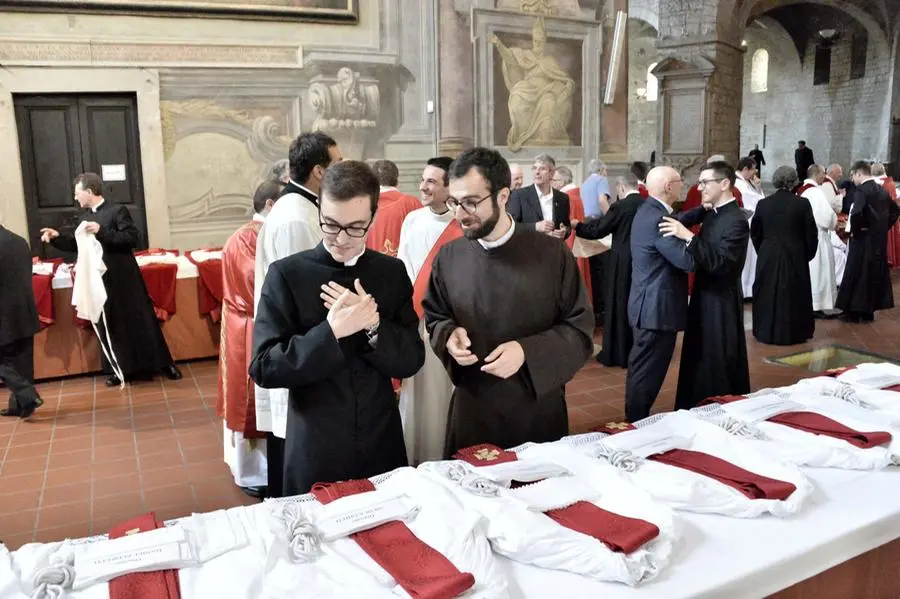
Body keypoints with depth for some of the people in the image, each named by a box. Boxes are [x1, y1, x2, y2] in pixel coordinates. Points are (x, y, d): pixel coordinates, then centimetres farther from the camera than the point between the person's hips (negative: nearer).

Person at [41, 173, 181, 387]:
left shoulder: (117, 210, -9)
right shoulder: (83, 217, 10)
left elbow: (133, 238, -17)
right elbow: (75, 243, 21)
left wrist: (102, 231, -22)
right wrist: (57, 236, 4)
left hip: (124, 279, -6)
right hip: (99, 280, 6)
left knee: (140, 321, 0)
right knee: (108, 325, 9)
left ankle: (164, 364, 10)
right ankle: (120, 369, 20)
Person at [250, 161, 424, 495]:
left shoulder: (392, 272, 0)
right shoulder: (287, 274, -10)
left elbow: (411, 362, -2)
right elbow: (263, 368, -14)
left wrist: (373, 325, -20)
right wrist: (330, 331, -26)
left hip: (383, 446, 3)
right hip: (314, 451, -3)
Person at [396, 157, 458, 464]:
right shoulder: (412, 220, 3)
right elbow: (402, 269, 4)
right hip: (414, 317, 3)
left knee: (444, 391, 6)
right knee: (415, 390, 9)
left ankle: (440, 459, 21)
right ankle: (411, 457, 23)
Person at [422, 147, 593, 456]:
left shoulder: (553, 254, -10)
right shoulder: (448, 257, -2)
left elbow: (580, 330, -6)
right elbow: (434, 318, 11)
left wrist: (528, 351, -21)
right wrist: (449, 335, -11)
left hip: (539, 411, -1)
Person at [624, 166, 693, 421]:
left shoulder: (648, 210, 9)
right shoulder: (657, 219, -23)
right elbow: (687, 261, -26)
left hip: (649, 304, 11)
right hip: (658, 307, -11)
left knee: (642, 368, 20)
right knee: (647, 371, 0)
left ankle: (635, 420, 32)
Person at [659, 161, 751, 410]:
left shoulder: (736, 221, -19)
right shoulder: (713, 213, 8)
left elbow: (720, 263, -29)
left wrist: (688, 236, -34)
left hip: (721, 304, -9)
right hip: (704, 299, 9)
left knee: (718, 369, 2)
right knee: (698, 366, 18)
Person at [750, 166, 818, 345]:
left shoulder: (763, 204, -4)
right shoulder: (802, 204, -9)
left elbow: (755, 233, 4)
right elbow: (811, 234, -4)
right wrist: (807, 255, 10)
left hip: (768, 258, 2)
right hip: (795, 258, -2)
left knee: (767, 295, 12)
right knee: (793, 296, 9)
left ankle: (766, 332, 19)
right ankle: (793, 333, 17)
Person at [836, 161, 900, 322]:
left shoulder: (862, 190, -16)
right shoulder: (881, 190, 9)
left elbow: (856, 213, -31)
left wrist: (854, 230, -15)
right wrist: (884, 227, 17)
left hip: (864, 239, -8)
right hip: (880, 238, 8)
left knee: (857, 274, 1)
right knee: (876, 273, 13)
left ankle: (854, 311, 6)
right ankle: (868, 311, 20)